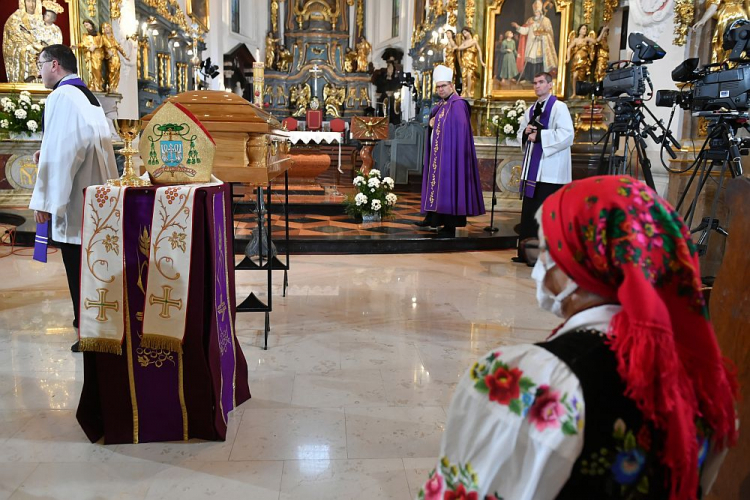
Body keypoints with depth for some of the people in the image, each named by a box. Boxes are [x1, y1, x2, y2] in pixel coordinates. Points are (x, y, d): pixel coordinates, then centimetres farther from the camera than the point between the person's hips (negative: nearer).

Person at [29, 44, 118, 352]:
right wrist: (47, 154, 16)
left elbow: (58, 150, -20)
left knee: (78, 265, -1)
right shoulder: (89, 96, 14)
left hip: (75, 199, -9)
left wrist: (43, 199, -16)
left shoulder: (62, 96, -13)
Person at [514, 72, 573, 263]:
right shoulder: (531, 110, 17)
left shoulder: (559, 107, -5)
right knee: (529, 210, 8)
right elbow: (521, 133, 22)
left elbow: (567, 134, -16)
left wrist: (539, 135, -16)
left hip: (550, 170, -7)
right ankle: (527, 251, 15)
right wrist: (526, 132, -1)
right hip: (532, 168, 7)